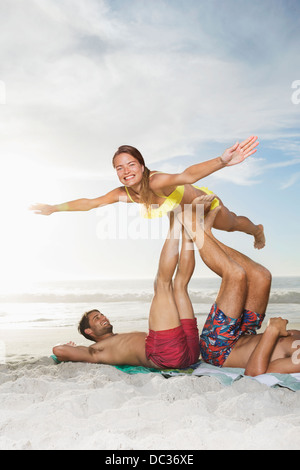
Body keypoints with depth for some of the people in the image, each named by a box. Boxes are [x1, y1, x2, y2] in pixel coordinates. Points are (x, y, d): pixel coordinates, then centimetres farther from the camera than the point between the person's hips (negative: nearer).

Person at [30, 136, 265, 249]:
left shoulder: (156, 182, -45)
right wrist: (55, 208, -15)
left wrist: (222, 161, -81)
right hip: (187, 212, 5)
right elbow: (91, 202, -18)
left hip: (204, 200, -5)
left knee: (231, 224, 23)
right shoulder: (124, 194, -26)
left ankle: (258, 230, 60)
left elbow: (186, 176, -64)